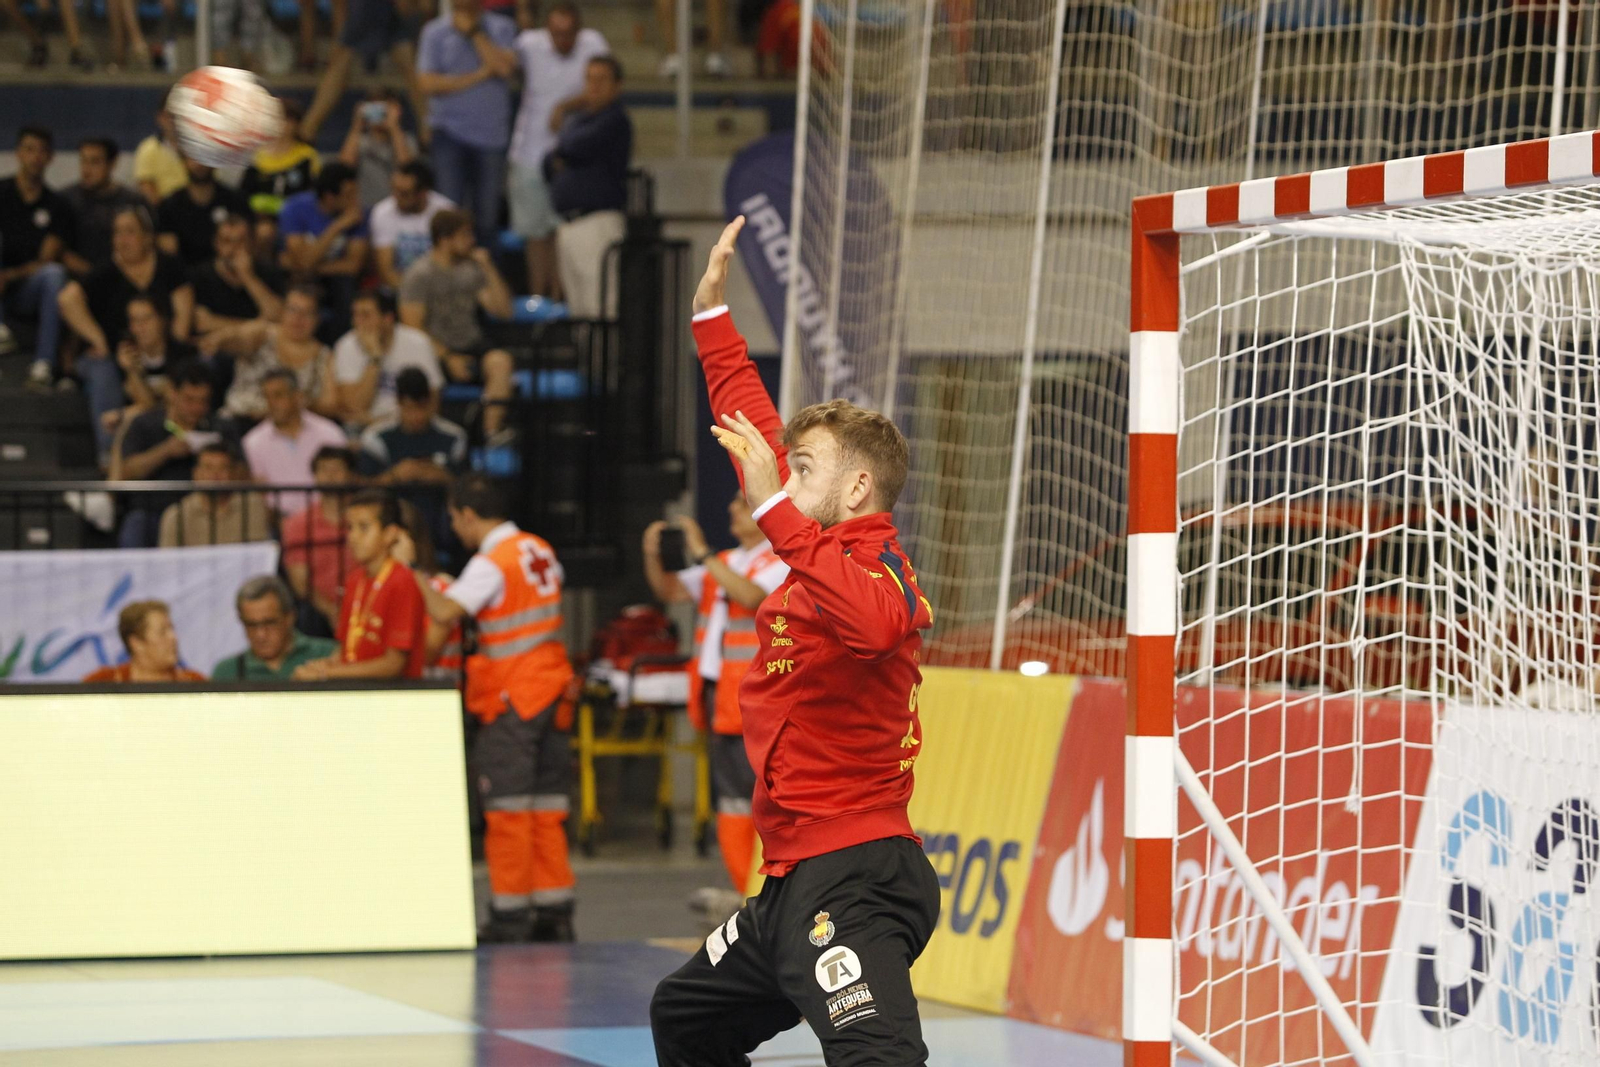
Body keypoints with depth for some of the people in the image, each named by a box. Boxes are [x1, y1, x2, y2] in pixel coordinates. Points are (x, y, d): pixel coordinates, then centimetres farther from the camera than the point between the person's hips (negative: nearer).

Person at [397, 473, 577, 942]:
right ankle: (554, 912, 11)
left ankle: (510, 916, -2)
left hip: (511, 697, -8)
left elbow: (445, 613, -24)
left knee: (508, 807, -3)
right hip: (550, 688, 8)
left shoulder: (490, 564, -14)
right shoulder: (541, 551, 11)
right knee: (546, 806, 10)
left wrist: (411, 570, -12)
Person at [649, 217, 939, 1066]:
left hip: (853, 877, -11)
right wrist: (712, 310, 29)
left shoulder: (877, 570, -13)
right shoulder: (825, 551, 13)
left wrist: (773, 512, -37)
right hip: (797, 880, 11)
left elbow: (869, 623, -39)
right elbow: (757, 430, 24)